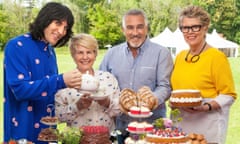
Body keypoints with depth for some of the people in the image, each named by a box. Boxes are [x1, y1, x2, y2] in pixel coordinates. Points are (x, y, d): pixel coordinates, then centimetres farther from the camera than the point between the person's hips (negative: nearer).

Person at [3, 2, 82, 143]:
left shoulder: (50, 51, 7)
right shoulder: (17, 46, -13)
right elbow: (20, 89, -22)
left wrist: (69, 84, -5)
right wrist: (60, 80, -29)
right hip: (23, 130, -7)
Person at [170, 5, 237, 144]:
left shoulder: (217, 57, -10)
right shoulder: (180, 56, 9)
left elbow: (228, 95, -9)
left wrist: (206, 107, -23)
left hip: (207, 128, -5)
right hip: (181, 125, 6)